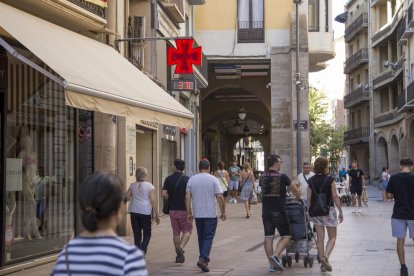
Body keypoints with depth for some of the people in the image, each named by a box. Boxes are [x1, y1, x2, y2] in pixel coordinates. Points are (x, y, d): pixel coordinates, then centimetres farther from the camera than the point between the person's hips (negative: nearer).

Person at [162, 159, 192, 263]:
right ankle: (181, 247, -16)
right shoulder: (187, 179, -8)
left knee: (176, 233, 11)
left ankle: (179, 255, 15)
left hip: (173, 210, 3)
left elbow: (164, 194, -7)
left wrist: (171, 199, 12)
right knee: (187, 230, 8)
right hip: (184, 210, -3)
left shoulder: (168, 179, -1)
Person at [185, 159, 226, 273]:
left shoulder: (192, 179, 3)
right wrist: (223, 212, -1)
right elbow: (220, 197, -10)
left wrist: (189, 213, 6)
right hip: (210, 214, -3)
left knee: (201, 237, 15)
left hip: (197, 214, 4)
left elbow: (187, 197, 1)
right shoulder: (213, 179, -6)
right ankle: (203, 259, -16)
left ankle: (204, 259, 21)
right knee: (208, 237, -1)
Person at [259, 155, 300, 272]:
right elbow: (295, 190, 5)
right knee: (286, 236, 6)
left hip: (266, 211, 5)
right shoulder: (282, 177, -8)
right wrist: (298, 197, 26)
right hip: (279, 211, -5)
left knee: (268, 237, 7)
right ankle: (276, 255, -14)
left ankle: (272, 264, 9)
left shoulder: (262, 177, 6)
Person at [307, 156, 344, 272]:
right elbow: (335, 196, -8)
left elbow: (309, 198, 3)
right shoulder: (330, 180, -8)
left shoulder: (311, 181, 2)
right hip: (328, 210, -3)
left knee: (320, 238, 8)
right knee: (332, 237, 6)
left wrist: (309, 211, 13)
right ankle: (325, 257, -16)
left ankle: (323, 263, 10)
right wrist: (340, 211, -1)